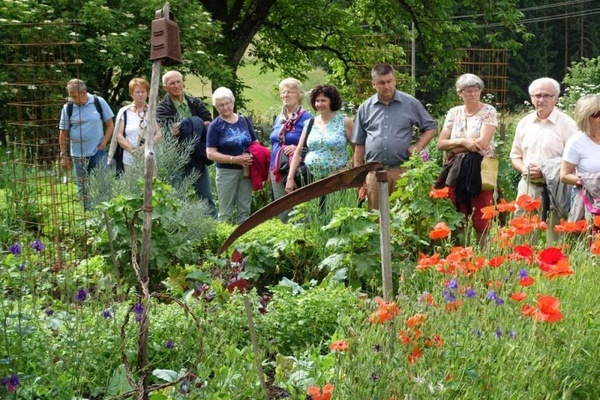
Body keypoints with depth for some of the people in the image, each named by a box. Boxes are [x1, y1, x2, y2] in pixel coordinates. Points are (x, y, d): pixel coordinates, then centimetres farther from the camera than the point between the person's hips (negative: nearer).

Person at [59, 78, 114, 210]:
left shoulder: (99, 102, -5)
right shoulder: (68, 107, -4)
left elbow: (110, 125, 3)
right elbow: (63, 133, 3)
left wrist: (103, 144, -6)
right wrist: (63, 155, 1)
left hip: (98, 152, -1)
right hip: (78, 154, 1)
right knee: (83, 188, 8)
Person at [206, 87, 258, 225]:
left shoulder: (245, 120, 7)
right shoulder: (215, 126, -4)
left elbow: (256, 143, 14)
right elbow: (211, 153, -10)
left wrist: (252, 156, -8)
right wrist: (235, 159, -18)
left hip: (246, 171, 4)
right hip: (227, 172, -4)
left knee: (245, 210, 9)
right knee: (225, 213, 2)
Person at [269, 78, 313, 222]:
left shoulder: (306, 118, -7)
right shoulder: (279, 118, 16)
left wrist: (299, 149, -23)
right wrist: (271, 169, 20)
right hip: (277, 171, 7)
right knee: (281, 210, 12)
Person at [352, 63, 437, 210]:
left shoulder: (411, 103, 5)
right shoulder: (365, 108, 10)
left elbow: (430, 127, 13)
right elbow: (359, 144, 14)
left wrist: (418, 146, -3)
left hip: (402, 171, -1)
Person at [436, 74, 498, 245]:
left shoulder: (488, 111, -2)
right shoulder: (453, 113, 9)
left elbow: (482, 143, -15)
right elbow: (440, 143, 3)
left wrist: (453, 149, -8)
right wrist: (463, 142, -14)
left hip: (480, 171, -4)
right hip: (456, 172, 4)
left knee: (481, 221, -1)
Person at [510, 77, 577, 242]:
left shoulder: (566, 124, -5)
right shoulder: (524, 123, 11)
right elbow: (515, 155, 19)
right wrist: (524, 169, -3)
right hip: (527, 185, 5)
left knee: (555, 237, -3)